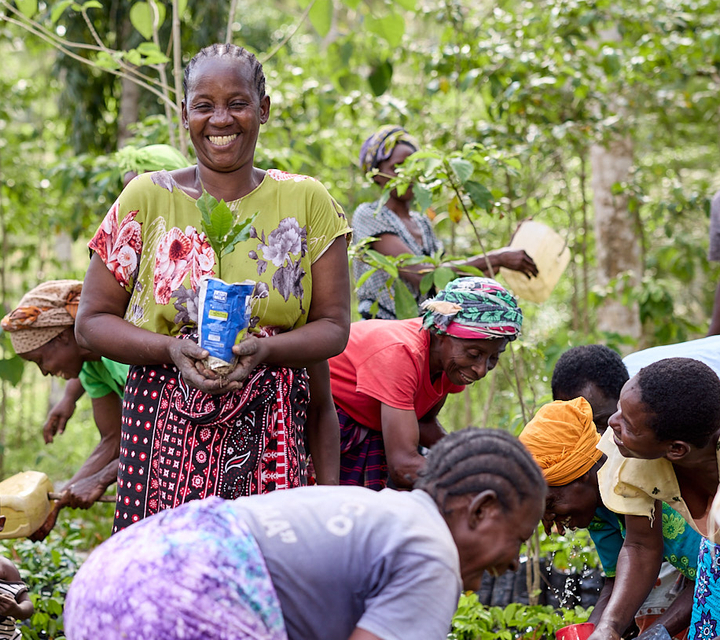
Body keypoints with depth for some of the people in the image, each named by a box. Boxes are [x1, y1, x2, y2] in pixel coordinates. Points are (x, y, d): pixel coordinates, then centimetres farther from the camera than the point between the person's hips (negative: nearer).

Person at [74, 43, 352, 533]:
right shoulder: (146, 199, 5)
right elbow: (93, 321, 6)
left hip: (271, 437, 1)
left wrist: (264, 350, -13)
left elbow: (333, 326, 7)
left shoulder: (307, 202, 7)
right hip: (165, 428, 0)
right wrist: (172, 350, -12)